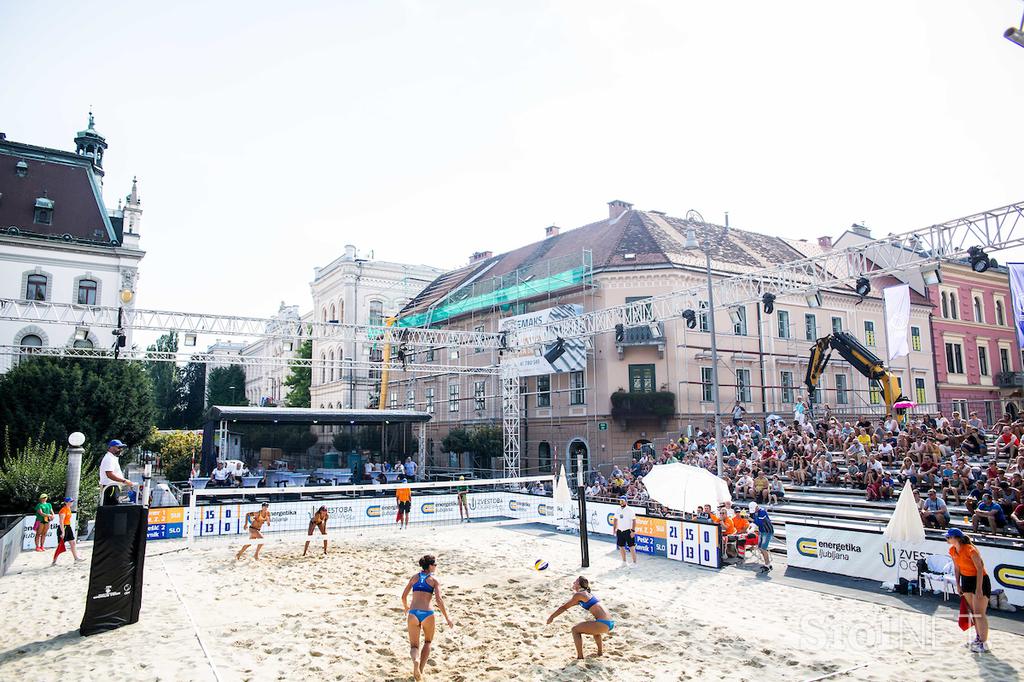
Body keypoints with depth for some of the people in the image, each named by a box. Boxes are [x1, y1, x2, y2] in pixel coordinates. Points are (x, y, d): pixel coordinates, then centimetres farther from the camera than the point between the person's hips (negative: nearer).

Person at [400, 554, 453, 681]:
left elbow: (404, 596, 15)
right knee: (428, 642, 26)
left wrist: (405, 607, 35)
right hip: (427, 614, -2)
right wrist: (447, 618, -3)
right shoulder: (434, 580, 3)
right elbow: (439, 600, -8)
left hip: (413, 614, 2)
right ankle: (421, 668, 9)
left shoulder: (415, 577, 14)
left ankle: (415, 660, -22)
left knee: (414, 646, 12)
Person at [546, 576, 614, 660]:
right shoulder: (587, 594, 23)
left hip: (603, 623, -9)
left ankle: (580, 656, 0)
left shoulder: (578, 595, -2)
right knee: (594, 627, 40)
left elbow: (564, 607, 3)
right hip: (610, 623, 9)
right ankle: (600, 651, 44)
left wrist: (551, 617, 13)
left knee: (575, 629, 2)